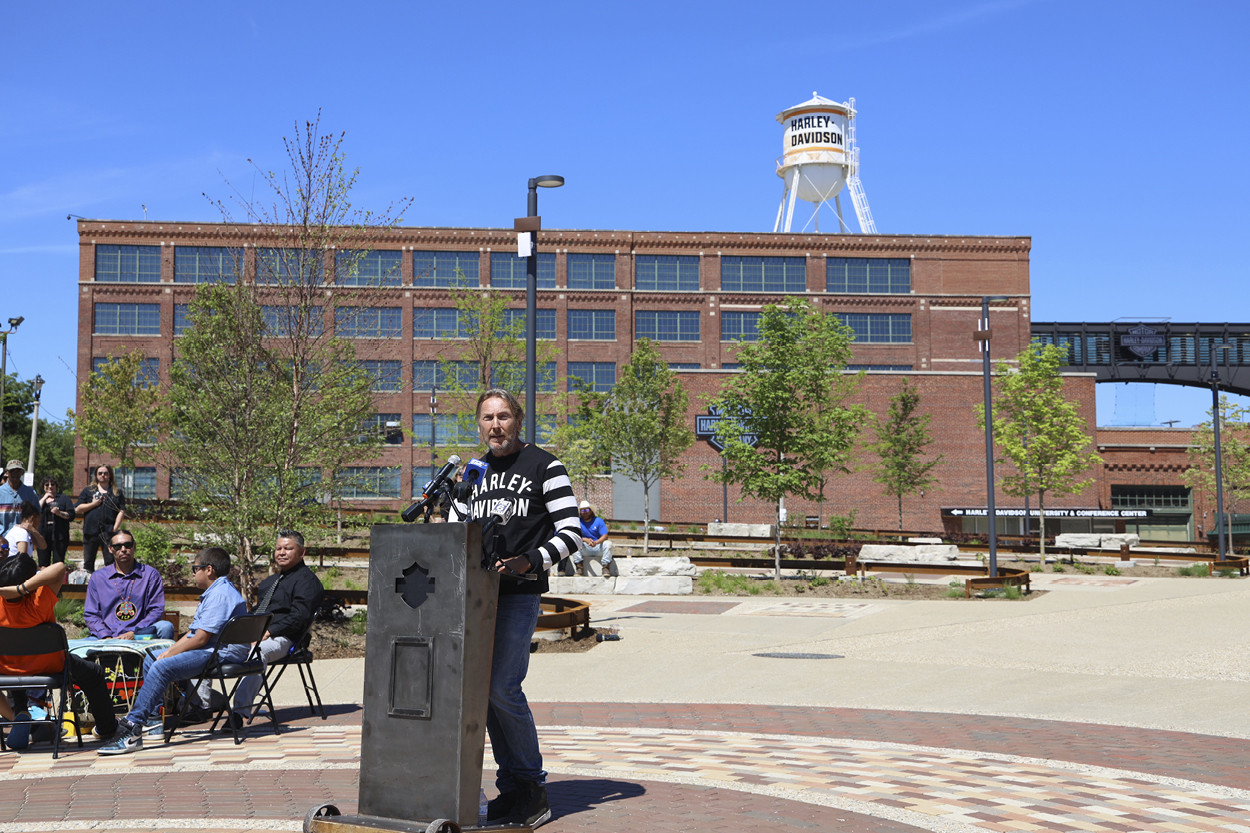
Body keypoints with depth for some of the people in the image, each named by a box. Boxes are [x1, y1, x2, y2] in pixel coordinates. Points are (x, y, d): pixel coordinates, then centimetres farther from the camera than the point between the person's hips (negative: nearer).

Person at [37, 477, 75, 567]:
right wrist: (44, 499, 0)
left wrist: (59, 513, -15)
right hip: (43, 535, 2)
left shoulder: (64, 498, 12)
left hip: (59, 535, -2)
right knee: (43, 564, 0)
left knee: (58, 564, -7)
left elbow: (71, 516, 2)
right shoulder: (40, 499, 19)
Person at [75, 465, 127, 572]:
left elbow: (122, 511, 4)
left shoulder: (117, 492, 12)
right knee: (88, 563, 5)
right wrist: (93, 504, -4)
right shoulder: (88, 491, 14)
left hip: (109, 532, -1)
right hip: (91, 531, 1)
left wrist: (115, 528, -7)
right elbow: (77, 509, 7)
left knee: (111, 562, -2)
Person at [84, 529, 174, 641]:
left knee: (165, 627, -31)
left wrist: (133, 633, -11)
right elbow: (90, 614, 11)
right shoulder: (97, 577, 16)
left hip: (140, 636, -1)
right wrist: (106, 637, -8)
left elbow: (156, 610, 4)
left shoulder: (150, 574, 12)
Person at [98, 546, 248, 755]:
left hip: (222, 654, -12)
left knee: (161, 667, -27)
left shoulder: (221, 594, -16)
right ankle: (152, 716, 20)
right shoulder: (213, 592, 20)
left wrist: (170, 654, -10)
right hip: (210, 649, 12)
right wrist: (169, 650, 5)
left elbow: (201, 638, -20)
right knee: (151, 658, 20)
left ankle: (132, 727, -30)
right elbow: (193, 633, 18)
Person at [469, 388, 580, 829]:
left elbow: (570, 532, -5)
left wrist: (530, 561, -18)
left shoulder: (544, 467, -1)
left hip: (520, 591, -6)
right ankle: (512, 787, 15)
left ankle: (534, 789, 1)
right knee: (484, 687, 6)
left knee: (503, 687, -12)